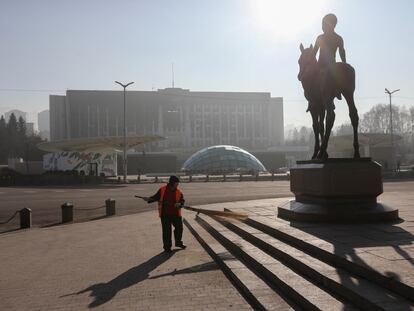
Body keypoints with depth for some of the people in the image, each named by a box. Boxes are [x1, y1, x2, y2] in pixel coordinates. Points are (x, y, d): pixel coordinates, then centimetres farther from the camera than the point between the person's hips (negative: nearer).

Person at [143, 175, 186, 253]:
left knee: (179, 228, 12)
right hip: (165, 214, -3)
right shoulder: (162, 190, -5)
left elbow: (182, 200, -1)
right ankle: (167, 247, 15)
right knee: (166, 230, 2)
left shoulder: (178, 192, 0)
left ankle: (178, 242, 35)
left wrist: (179, 204, -22)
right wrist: (149, 199, -14)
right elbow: (156, 197, 2)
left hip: (176, 214, 3)